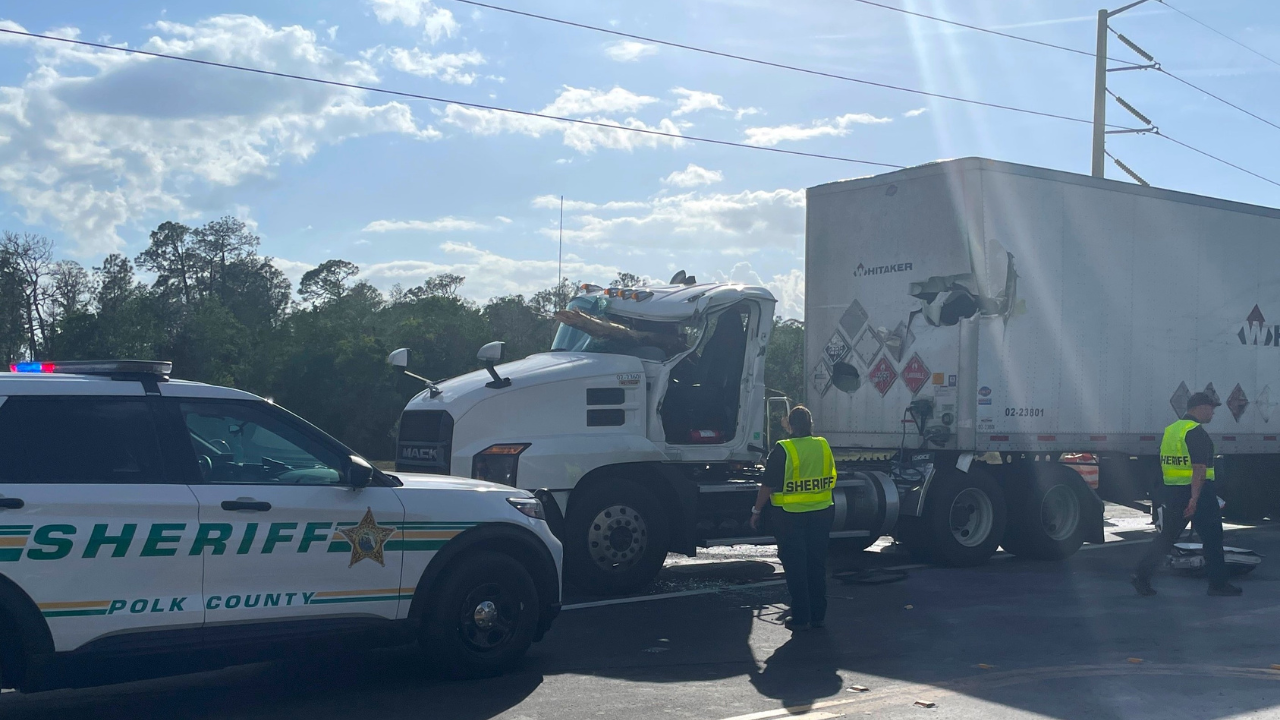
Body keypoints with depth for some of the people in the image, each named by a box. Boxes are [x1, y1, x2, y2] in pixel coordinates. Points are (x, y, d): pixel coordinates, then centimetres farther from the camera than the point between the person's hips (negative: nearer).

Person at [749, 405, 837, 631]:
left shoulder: (782, 450, -15)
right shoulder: (824, 446, 1)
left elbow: (768, 486, -13)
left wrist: (757, 511, -4)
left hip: (790, 516, -5)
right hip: (821, 514, 5)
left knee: (795, 567, 3)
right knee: (817, 565, 13)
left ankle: (801, 618, 5)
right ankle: (819, 615, 19)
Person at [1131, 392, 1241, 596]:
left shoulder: (1170, 430, 13)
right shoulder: (1196, 432, -14)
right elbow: (1199, 469, -22)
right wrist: (1194, 499, -27)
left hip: (1171, 492, 8)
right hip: (1198, 493, -8)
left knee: (1166, 537, 11)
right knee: (1212, 539, 5)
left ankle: (1142, 576, 3)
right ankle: (1218, 583, 11)